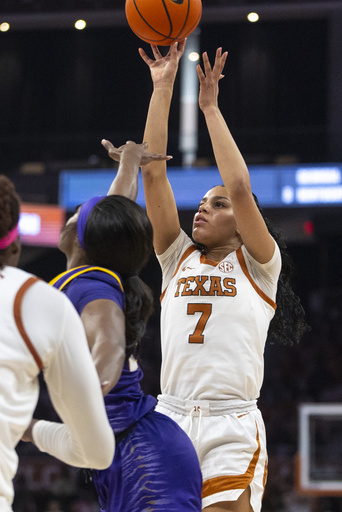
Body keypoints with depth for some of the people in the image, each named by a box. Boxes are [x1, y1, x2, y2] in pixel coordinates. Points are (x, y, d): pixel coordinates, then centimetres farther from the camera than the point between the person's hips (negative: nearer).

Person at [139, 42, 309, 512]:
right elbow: (154, 175, 12)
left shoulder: (257, 265, 10)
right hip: (170, 419, 3)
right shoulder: (178, 258, 19)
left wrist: (210, 107, 1)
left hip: (233, 428, -3)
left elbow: (240, 188, -5)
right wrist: (162, 90, 8)